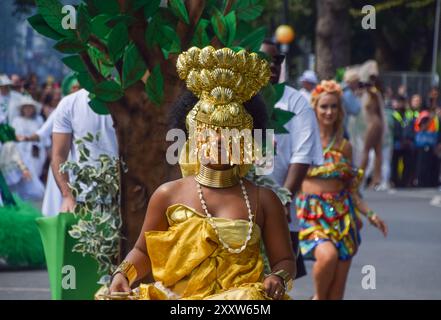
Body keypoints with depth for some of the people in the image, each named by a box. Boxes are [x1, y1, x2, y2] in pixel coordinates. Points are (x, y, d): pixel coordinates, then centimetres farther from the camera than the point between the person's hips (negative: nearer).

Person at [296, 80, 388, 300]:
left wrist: (370, 215, 5)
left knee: (337, 292, -2)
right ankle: (318, 298, -4)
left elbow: (351, 189, 14)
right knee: (328, 255, -32)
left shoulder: (344, 146, 10)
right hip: (311, 213, -3)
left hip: (341, 216, 3)